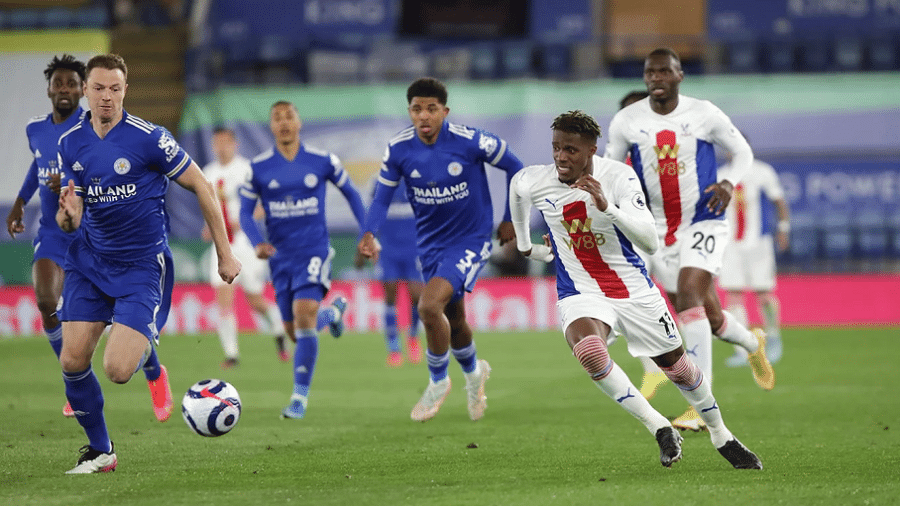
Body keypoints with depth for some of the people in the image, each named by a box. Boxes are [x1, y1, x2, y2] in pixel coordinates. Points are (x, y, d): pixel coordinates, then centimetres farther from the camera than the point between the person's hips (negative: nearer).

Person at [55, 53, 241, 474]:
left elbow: (201, 186, -6)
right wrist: (67, 214, -17)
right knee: (72, 360, -6)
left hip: (142, 265, -5)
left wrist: (225, 254, -3)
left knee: (118, 370, -17)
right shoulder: (70, 143, 2)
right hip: (89, 261, 5)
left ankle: (148, 354, 21)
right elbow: (71, 221, 9)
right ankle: (99, 450, 15)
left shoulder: (149, 138, -14)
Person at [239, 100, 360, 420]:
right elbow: (245, 212, 3)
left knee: (304, 316, -22)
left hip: (314, 252, -3)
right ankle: (334, 312, 43)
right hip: (281, 257, 3)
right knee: (294, 332, 7)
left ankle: (300, 396, -14)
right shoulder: (258, 168, -1)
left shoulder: (323, 162, -2)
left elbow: (350, 193, 13)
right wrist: (257, 244, -15)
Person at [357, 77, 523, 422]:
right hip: (431, 244, 5)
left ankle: (438, 381, 1)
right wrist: (369, 234, -23)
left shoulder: (470, 141, -20)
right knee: (453, 320, 18)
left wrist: (510, 219, -1)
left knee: (429, 306, -23)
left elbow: (514, 167, -4)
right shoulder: (398, 149, -11)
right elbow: (382, 197, -4)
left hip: (471, 240, -5)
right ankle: (474, 372, 51)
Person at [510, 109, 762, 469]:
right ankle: (661, 430, -20)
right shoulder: (532, 182, -10)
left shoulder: (617, 176, -18)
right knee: (588, 350, -33)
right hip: (580, 293, 0)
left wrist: (607, 207, -39)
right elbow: (516, 187, 18)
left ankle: (721, 436, 39)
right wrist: (525, 245, 28)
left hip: (634, 289, 0)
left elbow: (651, 243, -25)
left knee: (677, 365, 11)